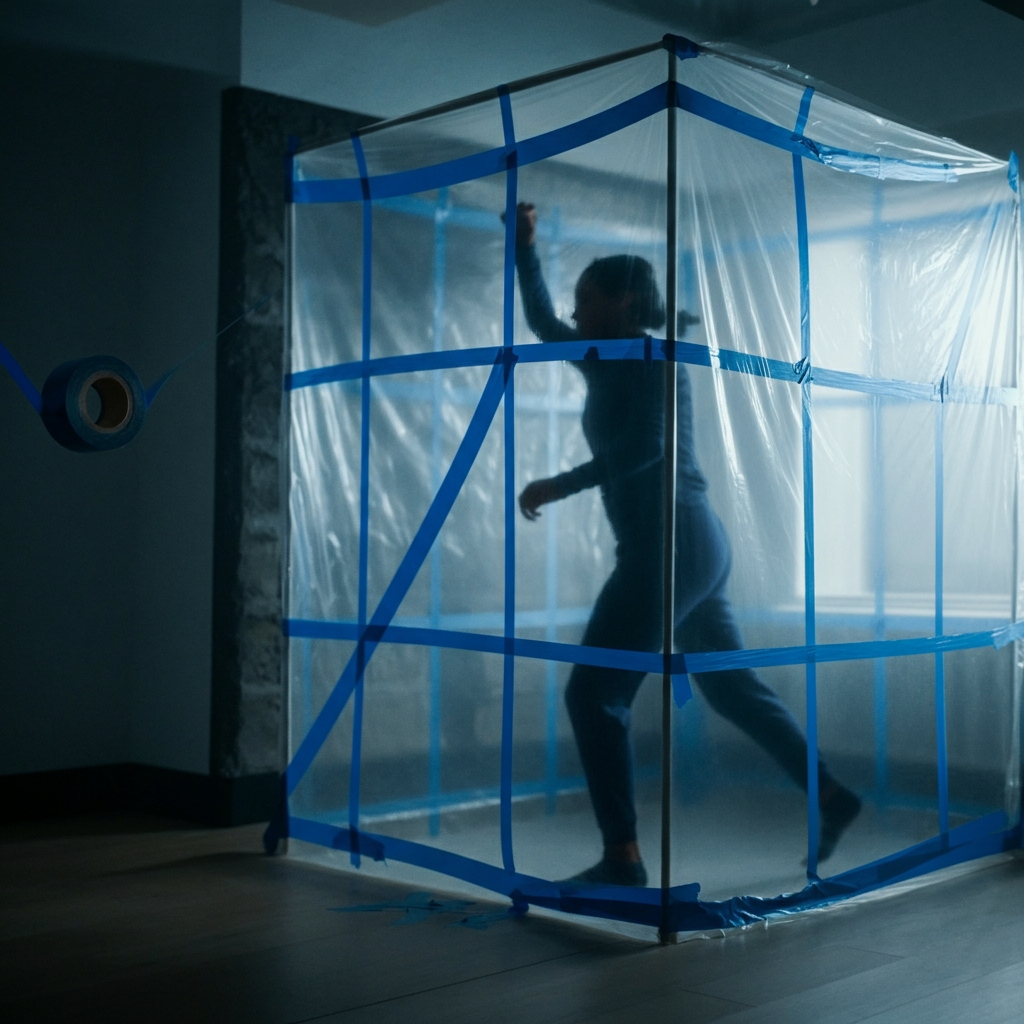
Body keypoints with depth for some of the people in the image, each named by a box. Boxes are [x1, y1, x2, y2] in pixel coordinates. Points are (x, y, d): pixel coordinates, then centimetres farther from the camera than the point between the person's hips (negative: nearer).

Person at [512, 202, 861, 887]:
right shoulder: (609, 361, 17)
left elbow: (646, 443, -23)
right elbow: (542, 324, 28)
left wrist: (561, 486, -16)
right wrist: (525, 248, 23)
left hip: (670, 545, -10)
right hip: (694, 545, 10)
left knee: (594, 695, -6)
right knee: (730, 685, 18)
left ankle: (623, 857, -4)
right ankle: (832, 796, 23)